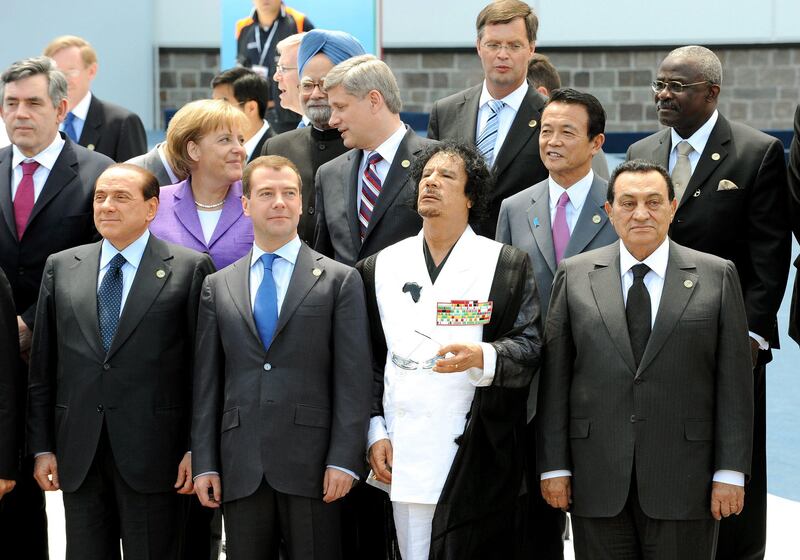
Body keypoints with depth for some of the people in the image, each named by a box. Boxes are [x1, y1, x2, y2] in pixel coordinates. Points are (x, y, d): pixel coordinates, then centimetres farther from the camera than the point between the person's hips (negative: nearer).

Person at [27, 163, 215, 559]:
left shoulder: (189, 269, 0)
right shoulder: (61, 268, 11)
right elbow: (42, 369, 11)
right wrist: (42, 447, 6)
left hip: (151, 453, -3)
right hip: (79, 458, 3)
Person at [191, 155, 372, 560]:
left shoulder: (340, 280, 4)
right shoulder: (218, 287, 12)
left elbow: (353, 378, -1)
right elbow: (207, 381, 10)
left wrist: (344, 459, -10)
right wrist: (204, 463, 4)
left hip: (311, 465, -2)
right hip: (241, 468, 3)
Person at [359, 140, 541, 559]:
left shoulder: (507, 265, 4)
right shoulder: (382, 267, 15)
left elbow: (532, 348, -3)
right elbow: (370, 359, 16)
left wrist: (482, 356, -22)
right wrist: (375, 430, 6)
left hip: (477, 459, -3)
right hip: (403, 458, 3)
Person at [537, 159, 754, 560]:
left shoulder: (717, 277, 4)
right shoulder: (574, 275, 7)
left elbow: (734, 381, 1)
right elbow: (554, 377, 5)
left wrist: (731, 473, -4)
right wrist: (553, 465, 0)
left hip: (684, 480, -1)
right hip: (597, 481, 1)